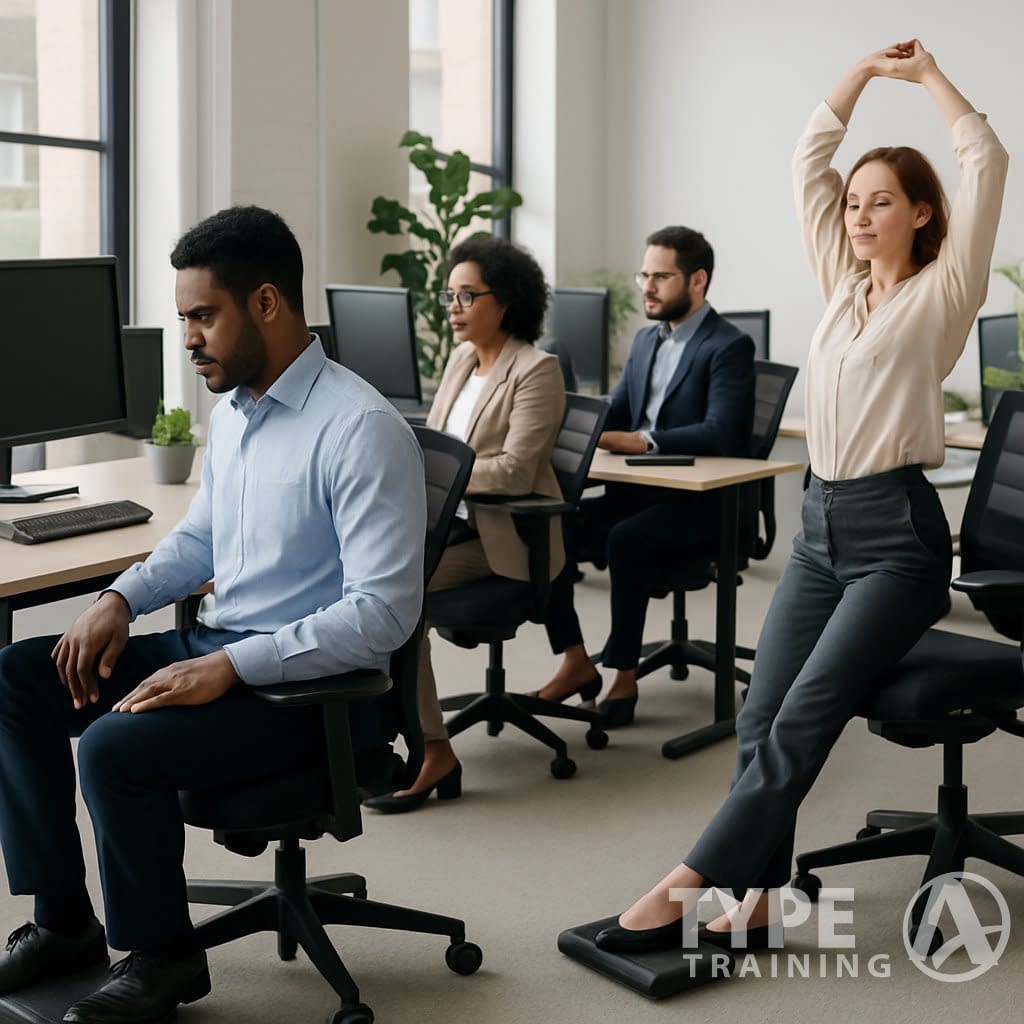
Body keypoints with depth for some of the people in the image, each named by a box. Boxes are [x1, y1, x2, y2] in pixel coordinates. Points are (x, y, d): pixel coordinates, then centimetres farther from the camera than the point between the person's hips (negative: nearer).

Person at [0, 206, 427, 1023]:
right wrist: (122, 598, 3)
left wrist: (230, 667, -28)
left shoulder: (361, 429, -20)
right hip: (216, 646, 9)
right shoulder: (233, 409, 8)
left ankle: (162, 954, 0)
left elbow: (382, 614, -25)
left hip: (313, 685, -9)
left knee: (116, 745, -27)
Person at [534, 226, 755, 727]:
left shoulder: (729, 346, -10)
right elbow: (613, 414, 15)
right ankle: (575, 662, -3)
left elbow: (723, 433, -23)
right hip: (638, 493, 8)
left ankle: (624, 676, -17)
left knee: (625, 539, -33)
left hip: (700, 502, -7)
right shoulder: (646, 340, 15)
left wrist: (641, 440, -30)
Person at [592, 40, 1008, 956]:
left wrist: (927, 74, 4)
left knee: (800, 722, -17)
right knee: (761, 721, -9)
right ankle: (758, 899, -8)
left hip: (898, 533, -6)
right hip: (821, 525, 6)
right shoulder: (842, 287, 15)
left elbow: (987, 163, -8)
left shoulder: (942, 292, 0)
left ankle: (685, 889, -19)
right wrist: (866, 69, 18)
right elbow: (809, 162, 18)